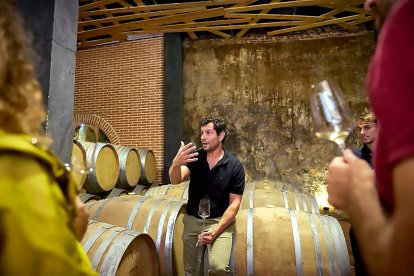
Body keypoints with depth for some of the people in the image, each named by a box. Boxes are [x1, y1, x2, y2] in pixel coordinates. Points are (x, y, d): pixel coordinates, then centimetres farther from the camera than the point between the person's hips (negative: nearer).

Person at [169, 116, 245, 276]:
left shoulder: (235, 166, -10)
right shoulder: (194, 157, -5)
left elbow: (234, 203, -8)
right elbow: (175, 180, -21)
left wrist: (215, 231, -19)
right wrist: (176, 164, -45)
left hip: (220, 221, -2)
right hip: (192, 219, 3)